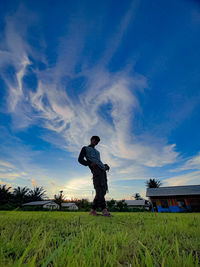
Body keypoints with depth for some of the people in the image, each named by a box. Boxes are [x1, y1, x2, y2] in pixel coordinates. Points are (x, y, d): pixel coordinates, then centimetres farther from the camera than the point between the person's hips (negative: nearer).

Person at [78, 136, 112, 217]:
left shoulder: (97, 151, 37)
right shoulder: (85, 148, 17)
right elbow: (80, 159, 3)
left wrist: (105, 165, 13)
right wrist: (90, 164, -12)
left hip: (102, 170, 7)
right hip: (95, 169, -7)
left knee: (103, 190, 0)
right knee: (100, 188, -19)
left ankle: (92, 210, 6)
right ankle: (104, 209, -21)